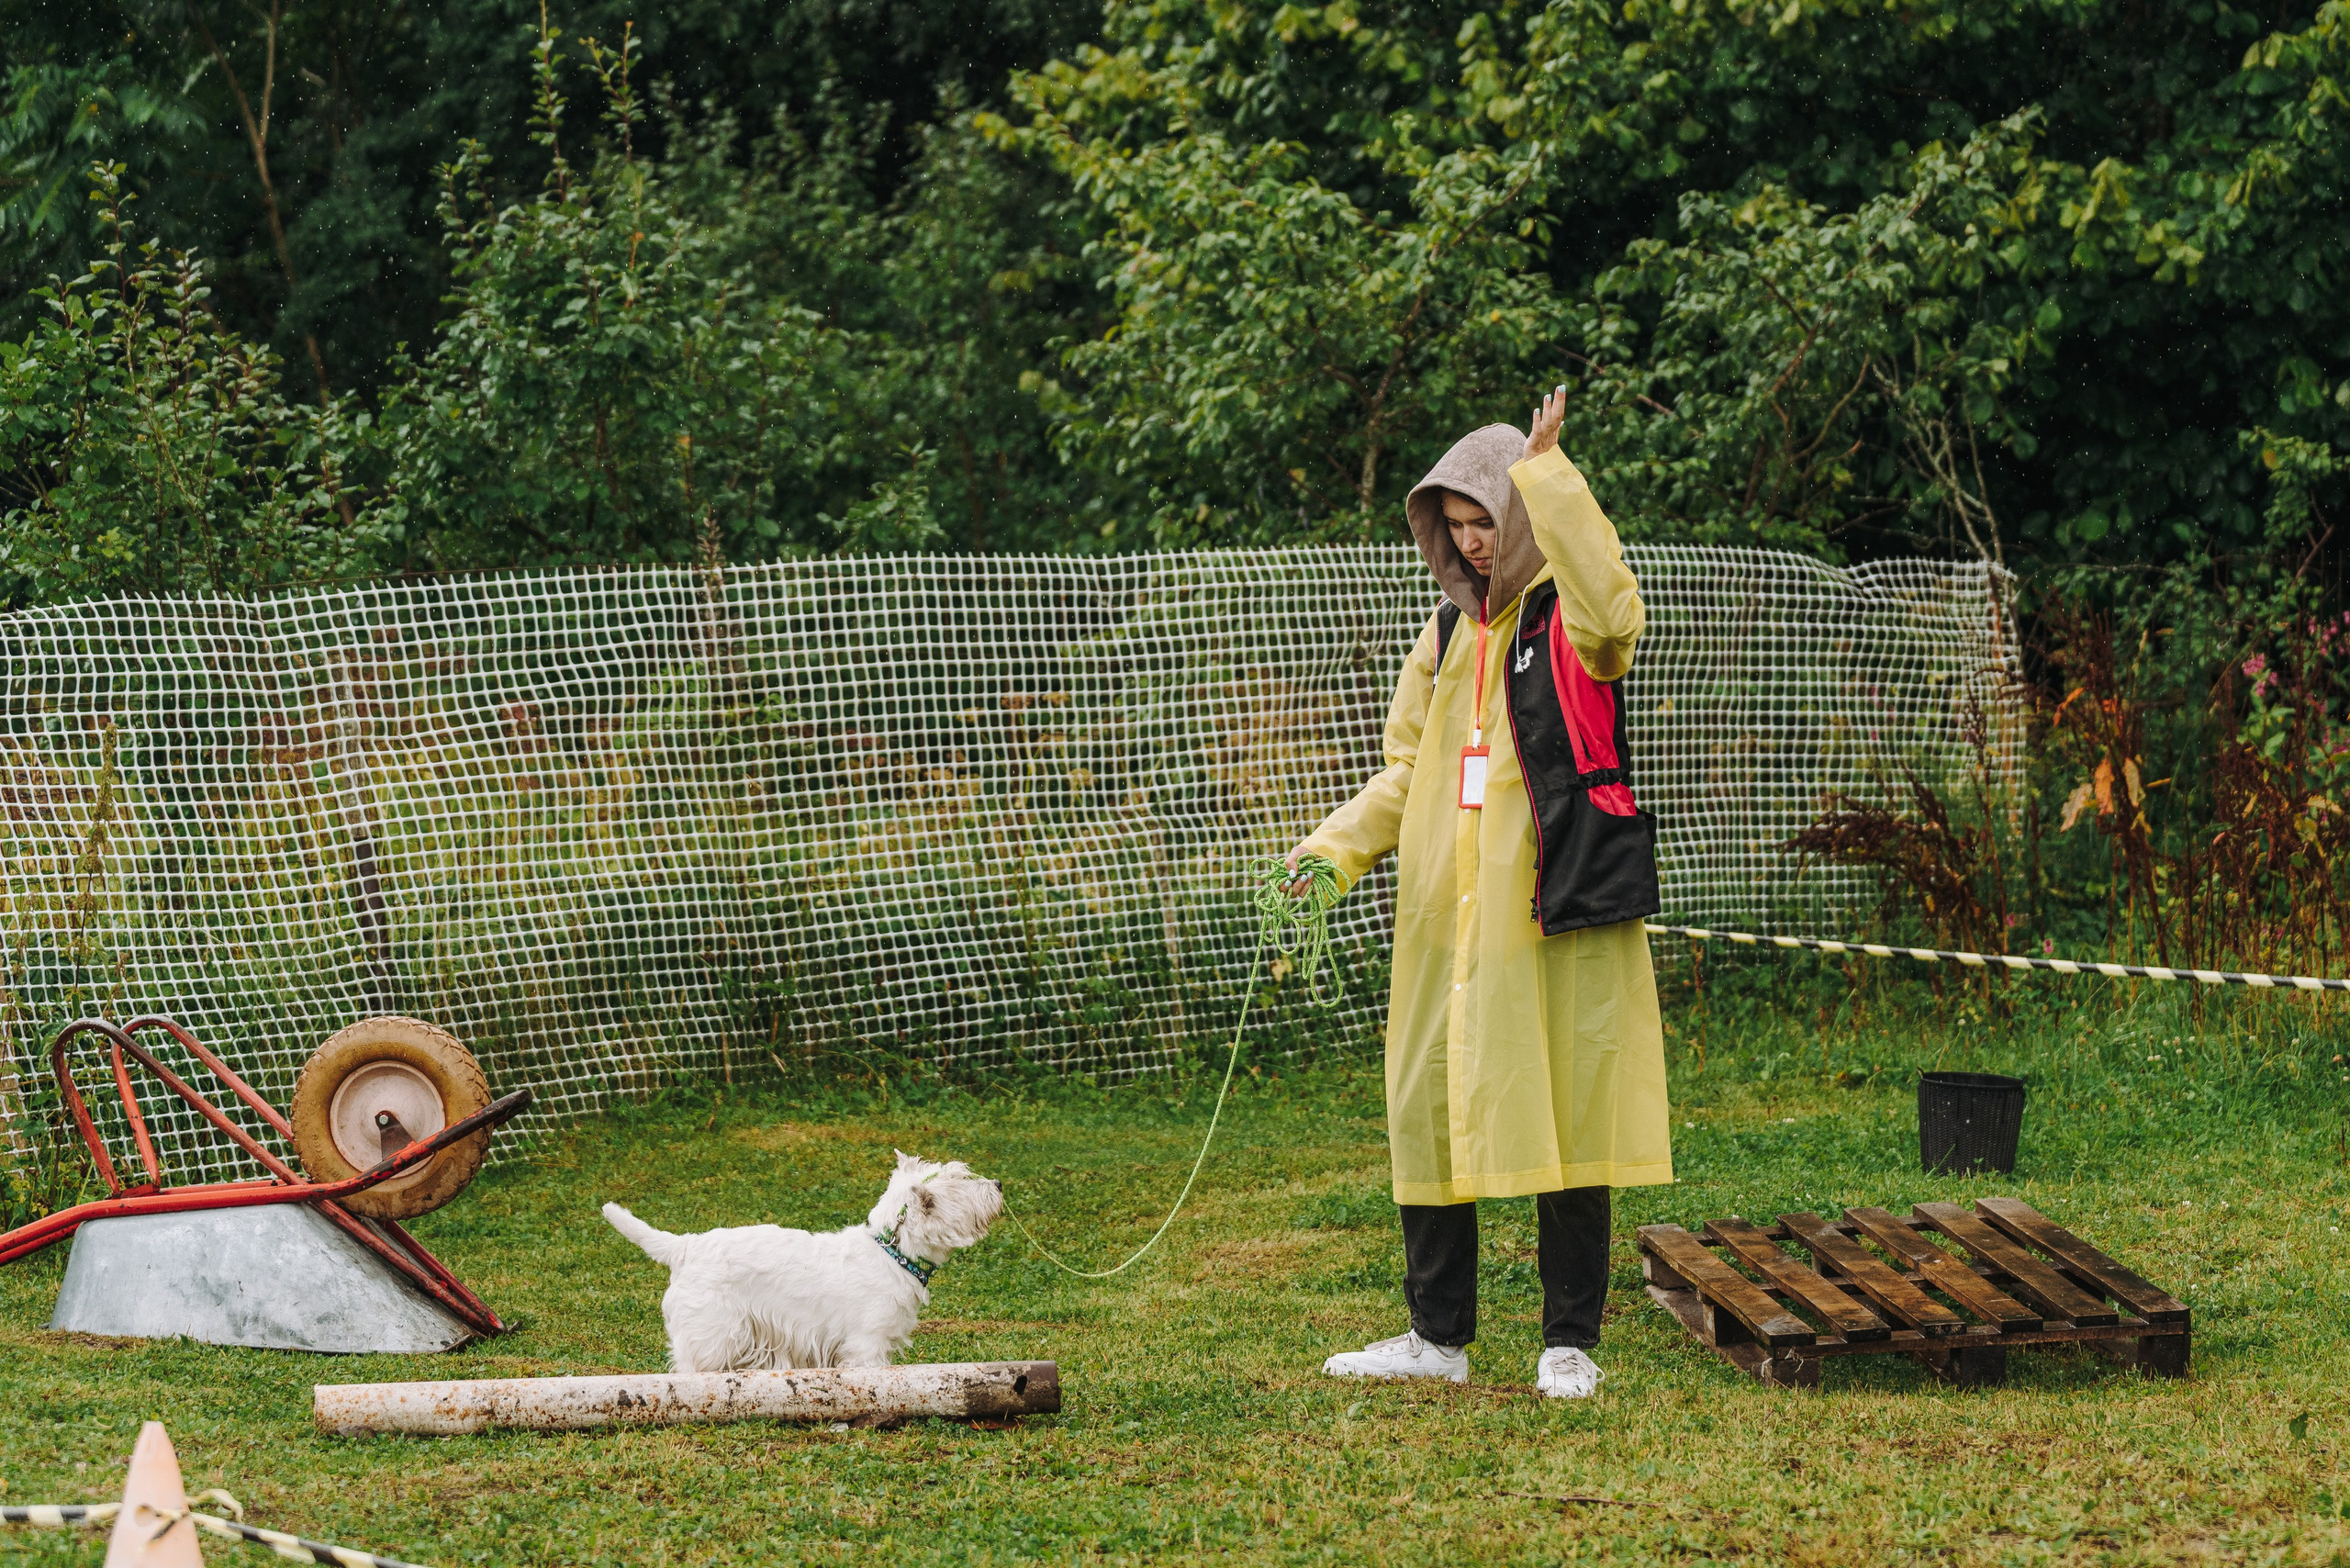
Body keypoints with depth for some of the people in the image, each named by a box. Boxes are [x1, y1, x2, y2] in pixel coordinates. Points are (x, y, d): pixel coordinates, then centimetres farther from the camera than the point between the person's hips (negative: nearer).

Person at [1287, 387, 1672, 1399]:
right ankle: (1438, 1336, 19)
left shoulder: (1569, 621, -5)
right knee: (1431, 1109, 8)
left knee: (1565, 1117, -1)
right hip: (1447, 916, 7)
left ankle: (1569, 1344, 8)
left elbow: (1610, 607, -31)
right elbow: (1411, 769, 21)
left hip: (1558, 909, -7)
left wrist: (1547, 475, -27)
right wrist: (1336, 849, 6)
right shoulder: (1451, 631, 16)